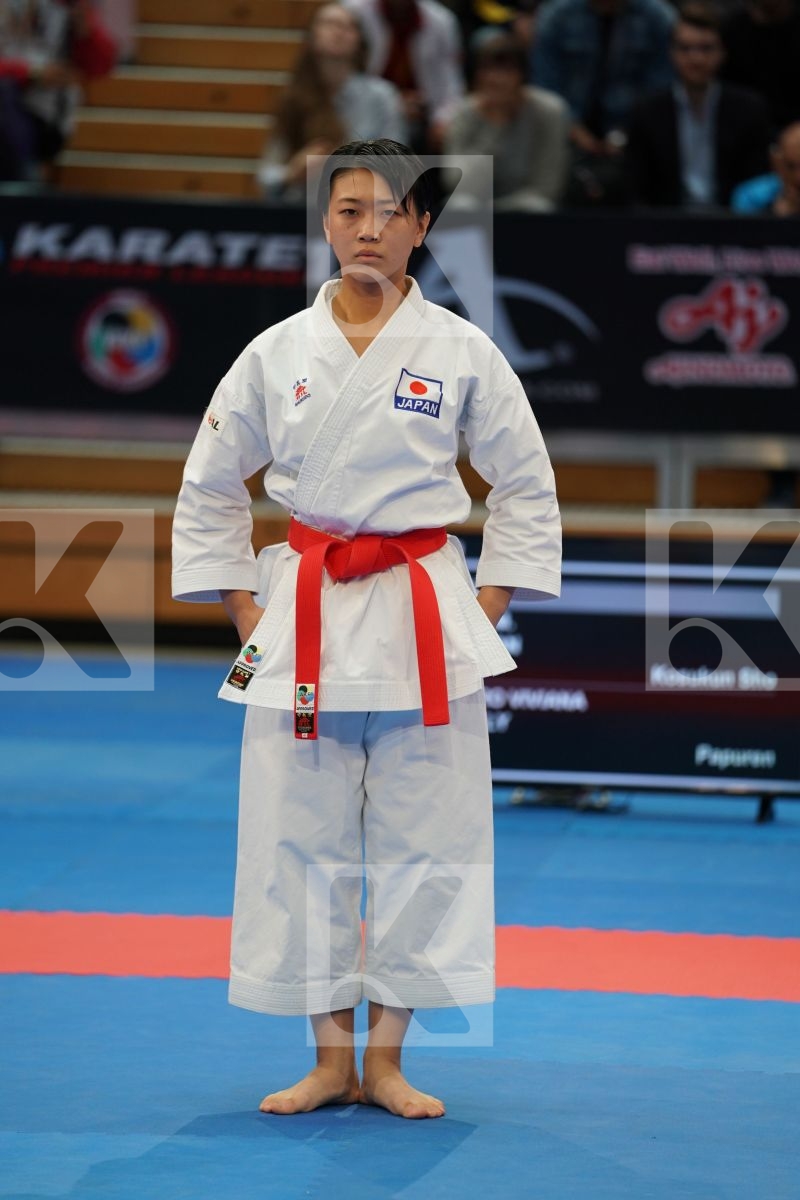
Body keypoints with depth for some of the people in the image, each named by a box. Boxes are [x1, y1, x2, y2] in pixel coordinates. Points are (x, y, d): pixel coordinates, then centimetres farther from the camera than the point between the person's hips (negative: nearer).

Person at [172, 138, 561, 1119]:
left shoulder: (461, 353, -1)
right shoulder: (278, 354, 2)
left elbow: (526, 485, 7)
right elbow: (209, 485, 12)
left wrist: (485, 612, 2)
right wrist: (245, 613, 6)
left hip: (423, 621, -1)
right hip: (305, 619, 1)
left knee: (420, 841, 1)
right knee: (302, 837, 3)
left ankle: (385, 1059, 12)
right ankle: (330, 1061, 14)